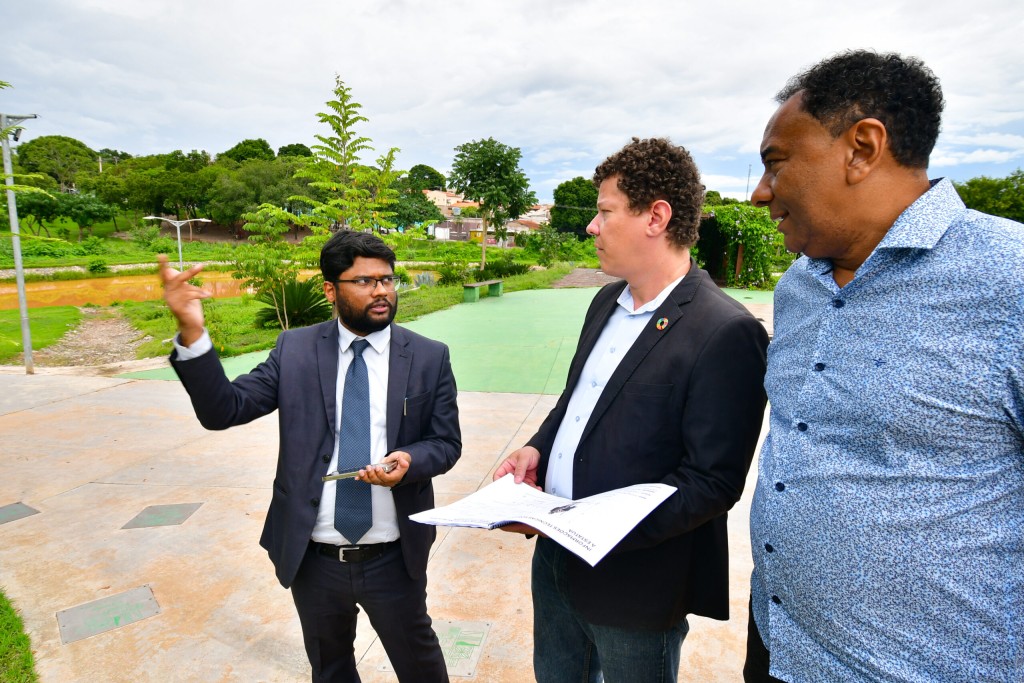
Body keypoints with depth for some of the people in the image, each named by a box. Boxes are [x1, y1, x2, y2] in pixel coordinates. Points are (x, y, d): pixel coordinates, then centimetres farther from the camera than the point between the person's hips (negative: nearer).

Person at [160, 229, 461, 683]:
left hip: (393, 559, -1)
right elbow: (224, 410, -9)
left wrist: (409, 460, -24)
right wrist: (192, 332, -23)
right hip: (312, 558, 2)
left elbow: (446, 442, -2)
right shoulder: (295, 349, -3)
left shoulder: (429, 357, -5)